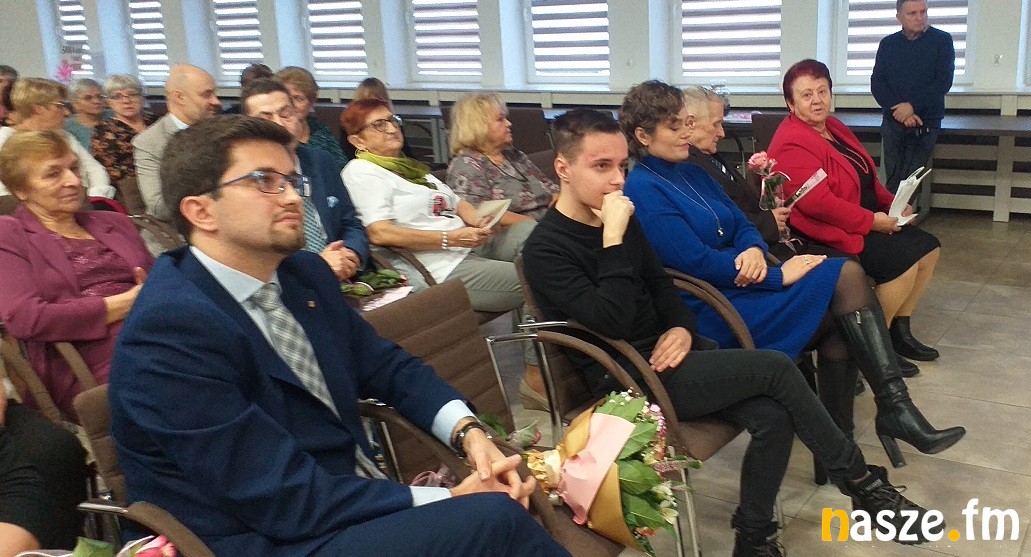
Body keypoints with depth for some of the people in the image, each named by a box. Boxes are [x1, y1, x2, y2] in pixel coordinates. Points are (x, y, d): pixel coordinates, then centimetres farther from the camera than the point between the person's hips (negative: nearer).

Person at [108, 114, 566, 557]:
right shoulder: (170, 330, -20)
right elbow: (286, 498, -22)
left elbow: (387, 365, 14)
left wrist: (467, 431, -5)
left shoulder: (305, 274, 5)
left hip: (355, 507, 7)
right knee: (495, 518, -22)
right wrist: (447, 499, -20)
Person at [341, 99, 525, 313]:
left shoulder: (412, 167, 25)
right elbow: (379, 233, -17)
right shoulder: (360, 171, -2)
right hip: (442, 269, -8)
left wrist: (481, 222, -1)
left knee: (527, 229, -16)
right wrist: (451, 238, -19)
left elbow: (458, 203, 24)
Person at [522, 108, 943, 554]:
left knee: (773, 418, -13)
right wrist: (613, 238, -26)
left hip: (662, 354, 8)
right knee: (775, 368, -13)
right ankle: (862, 484, 5)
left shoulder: (621, 219, 9)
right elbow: (610, 323, -25)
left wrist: (682, 328, -1)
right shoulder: (546, 248, -15)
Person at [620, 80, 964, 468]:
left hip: (738, 285, 8)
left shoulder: (690, 172, 16)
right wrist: (778, 275, -16)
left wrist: (755, 251, -10)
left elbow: (742, 226, 15)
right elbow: (697, 263, -20)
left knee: (842, 318, -14)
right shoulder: (643, 191, -13)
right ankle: (894, 407, -13)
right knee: (845, 277, -16)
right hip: (710, 314, -8)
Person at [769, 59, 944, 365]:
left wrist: (892, 203, 6)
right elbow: (816, 202, -28)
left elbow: (866, 176, 23)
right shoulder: (792, 144, -19)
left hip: (869, 218, 11)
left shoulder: (833, 126, 13)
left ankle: (900, 329, 15)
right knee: (904, 261, -22)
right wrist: (871, 221, -22)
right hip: (832, 232, -11)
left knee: (929, 248, 7)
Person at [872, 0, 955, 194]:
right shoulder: (887, 44, 10)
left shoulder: (942, 40, 3)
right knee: (892, 179, 0)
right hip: (892, 122, 3)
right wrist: (899, 111, -12)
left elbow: (944, 82, -6)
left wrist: (912, 106, -16)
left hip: (926, 124, -2)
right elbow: (877, 84, 2)